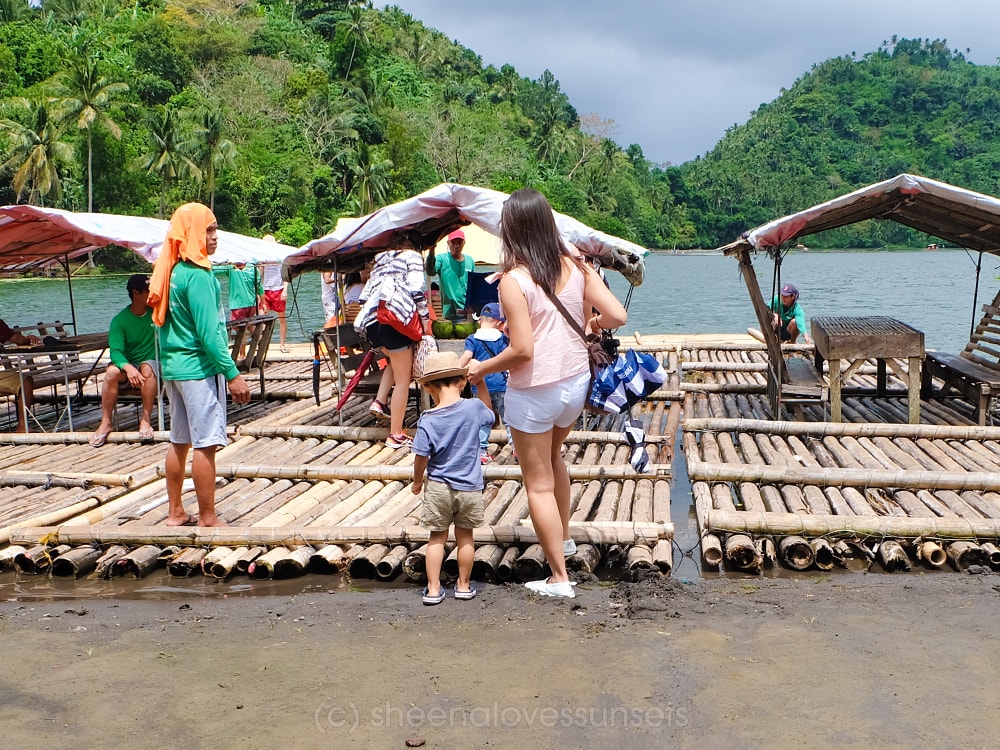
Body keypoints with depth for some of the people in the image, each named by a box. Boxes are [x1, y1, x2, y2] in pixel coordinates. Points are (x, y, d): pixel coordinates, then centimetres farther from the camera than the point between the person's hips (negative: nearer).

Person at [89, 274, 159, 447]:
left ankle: (146, 419, -28)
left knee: (147, 368, -35)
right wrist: (128, 367, -38)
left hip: (152, 363, 0)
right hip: (129, 365, 0)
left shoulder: (157, 312, -1)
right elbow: (116, 351, -18)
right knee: (112, 372, -31)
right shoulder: (120, 320, -6)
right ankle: (105, 423, -21)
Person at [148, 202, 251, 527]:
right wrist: (233, 374, -18)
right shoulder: (198, 275, -16)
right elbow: (208, 332, -20)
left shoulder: (172, 272, 11)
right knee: (205, 444, -3)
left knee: (179, 441, 14)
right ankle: (208, 519, 3)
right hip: (199, 368, -9)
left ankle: (176, 512, 23)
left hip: (174, 367, 10)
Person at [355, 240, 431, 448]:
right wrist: (425, 318, -2)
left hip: (370, 320, 7)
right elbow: (416, 289, -5)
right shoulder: (412, 256, 11)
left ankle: (379, 401, 12)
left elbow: (366, 294, 21)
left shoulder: (381, 260, 28)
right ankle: (396, 435, 2)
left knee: (397, 360, 31)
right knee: (402, 380, 1)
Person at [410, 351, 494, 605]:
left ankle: (433, 589, 14)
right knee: (465, 536, 15)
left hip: (438, 487, -1)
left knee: (437, 537, 12)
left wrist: (417, 481, 7)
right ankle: (464, 585, 26)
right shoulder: (474, 407, -11)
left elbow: (421, 457, -11)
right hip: (470, 488, 1)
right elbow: (489, 416, 12)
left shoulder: (427, 420, -14)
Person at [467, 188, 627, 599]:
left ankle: (559, 578, 16)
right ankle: (563, 538, 45)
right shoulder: (575, 264, -4)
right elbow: (616, 316, -7)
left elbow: (522, 350, -23)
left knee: (539, 483, 9)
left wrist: (482, 368, -7)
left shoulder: (514, 279, -20)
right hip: (576, 381, 6)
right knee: (553, 457, 32)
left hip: (534, 392, -6)